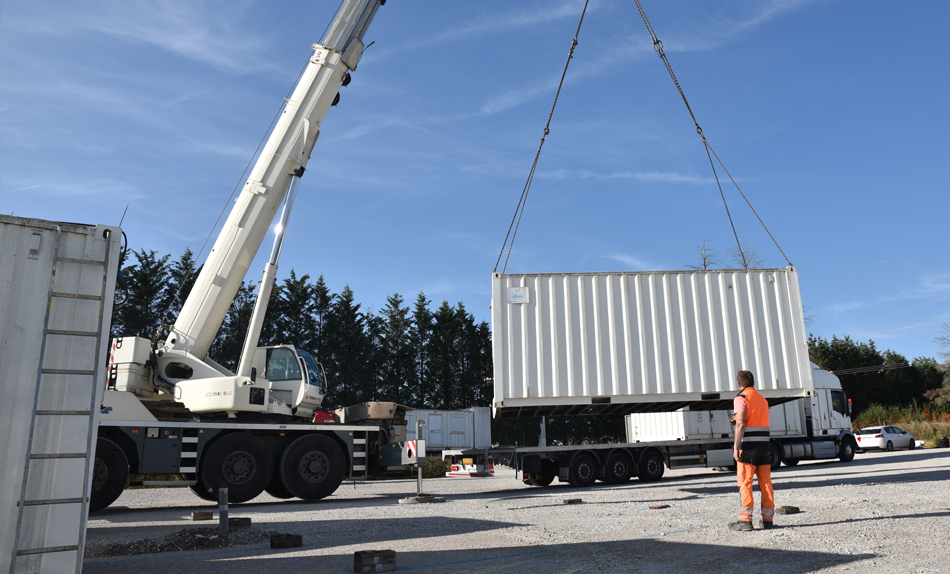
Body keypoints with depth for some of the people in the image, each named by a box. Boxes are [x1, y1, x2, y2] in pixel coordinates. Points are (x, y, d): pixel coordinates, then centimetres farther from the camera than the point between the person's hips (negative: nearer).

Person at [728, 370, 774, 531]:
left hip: (748, 445, -6)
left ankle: (745, 520, -5)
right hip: (764, 445, 7)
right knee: (766, 483, 8)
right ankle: (767, 519, 11)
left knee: (745, 483, -3)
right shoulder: (763, 399, 18)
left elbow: (741, 424, -15)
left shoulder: (741, 398, -5)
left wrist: (736, 447, -15)